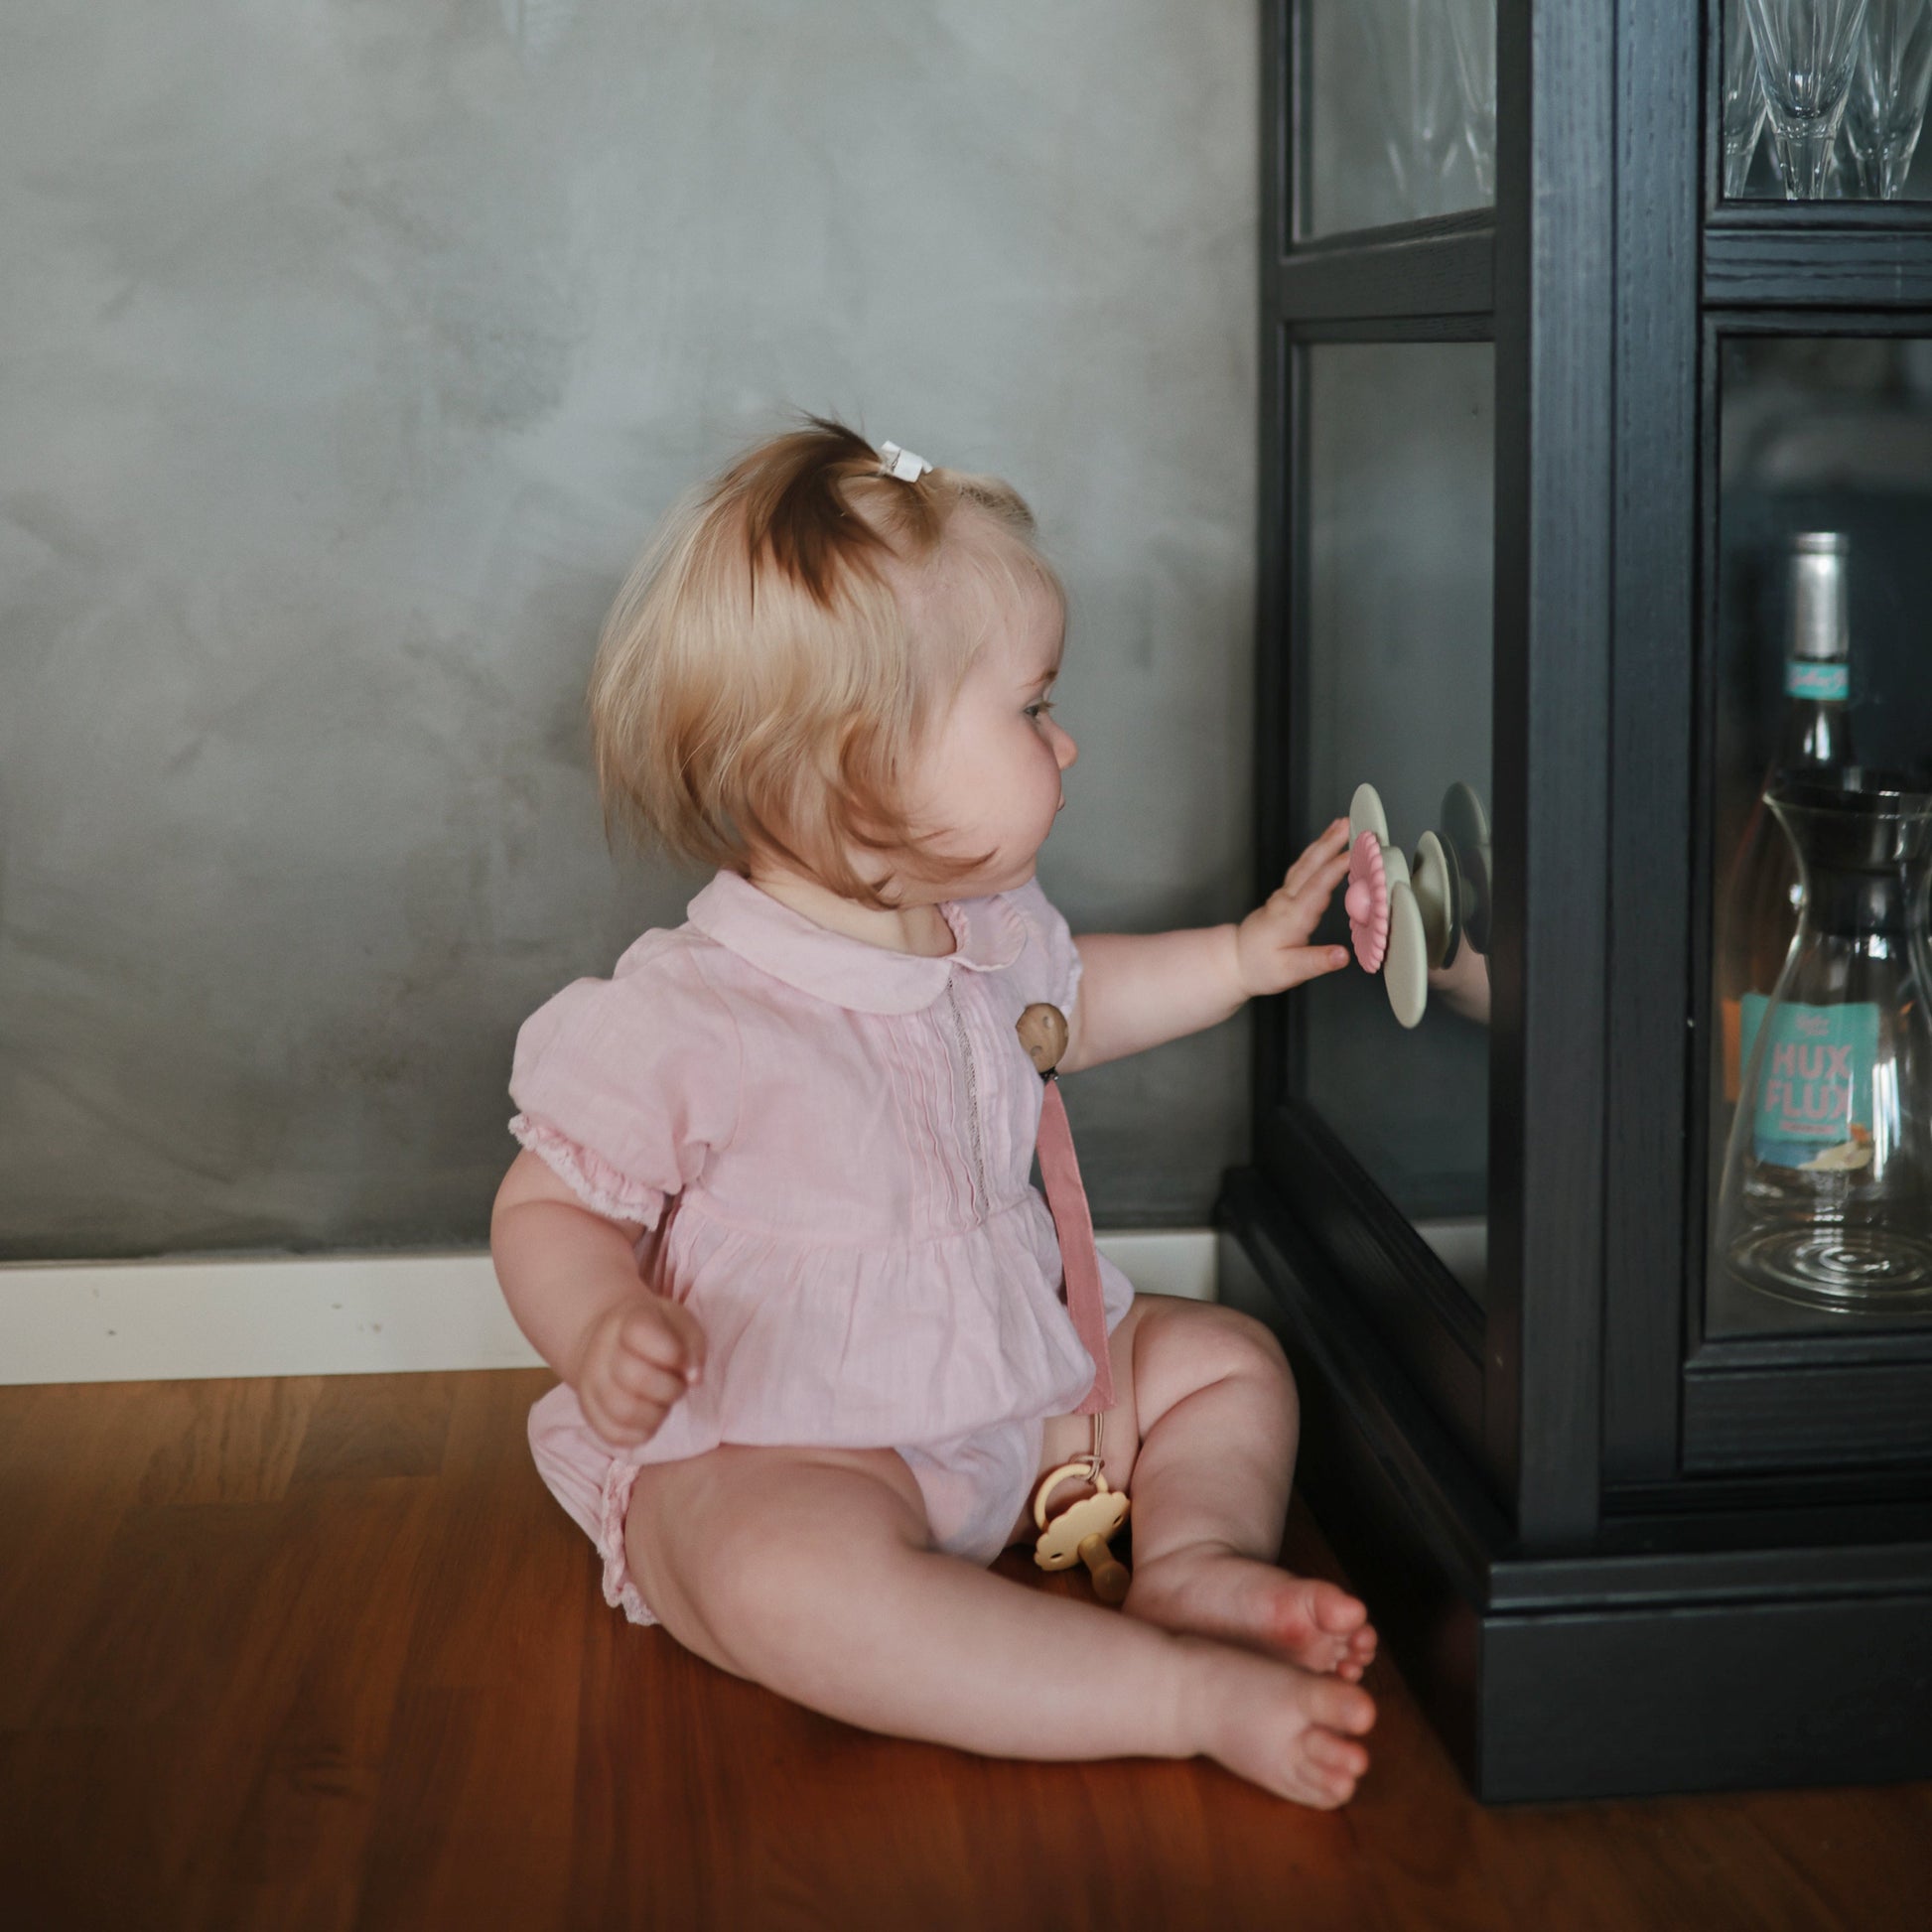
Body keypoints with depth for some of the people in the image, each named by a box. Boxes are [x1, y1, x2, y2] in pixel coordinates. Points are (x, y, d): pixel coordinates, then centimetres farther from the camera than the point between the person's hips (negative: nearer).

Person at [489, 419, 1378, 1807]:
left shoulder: (986, 931, 3)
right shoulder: (680, 1020, -22)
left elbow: (1065, 1000, 27)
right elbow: (551, 1208, -13)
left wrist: (1243, 955, 22)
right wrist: (602, 1330, -34)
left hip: (1018, 1385, 8)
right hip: (775, 1453, -8)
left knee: (1226, 1357, 9)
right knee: (790, 1575, -39)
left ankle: (1195, 1558, -16)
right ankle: (1190, 1695, -37)